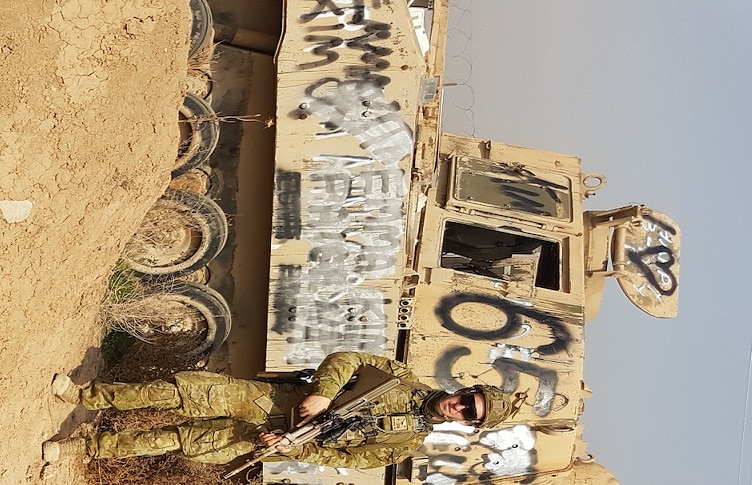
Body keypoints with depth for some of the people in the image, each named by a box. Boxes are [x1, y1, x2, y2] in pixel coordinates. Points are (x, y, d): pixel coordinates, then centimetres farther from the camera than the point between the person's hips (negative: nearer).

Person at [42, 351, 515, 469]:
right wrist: (323, 394, -21)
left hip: (277, 437, -2)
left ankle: (84, 445, 0)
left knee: (185, 439, -9)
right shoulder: (406, 379, 2)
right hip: (277, 396, 3)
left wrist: (293, 450, -18)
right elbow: (343, 358, -3)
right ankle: (86, 394, -1)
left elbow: (347, 458, -7)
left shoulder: (410, 441, -4)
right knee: (187, 389, -12)